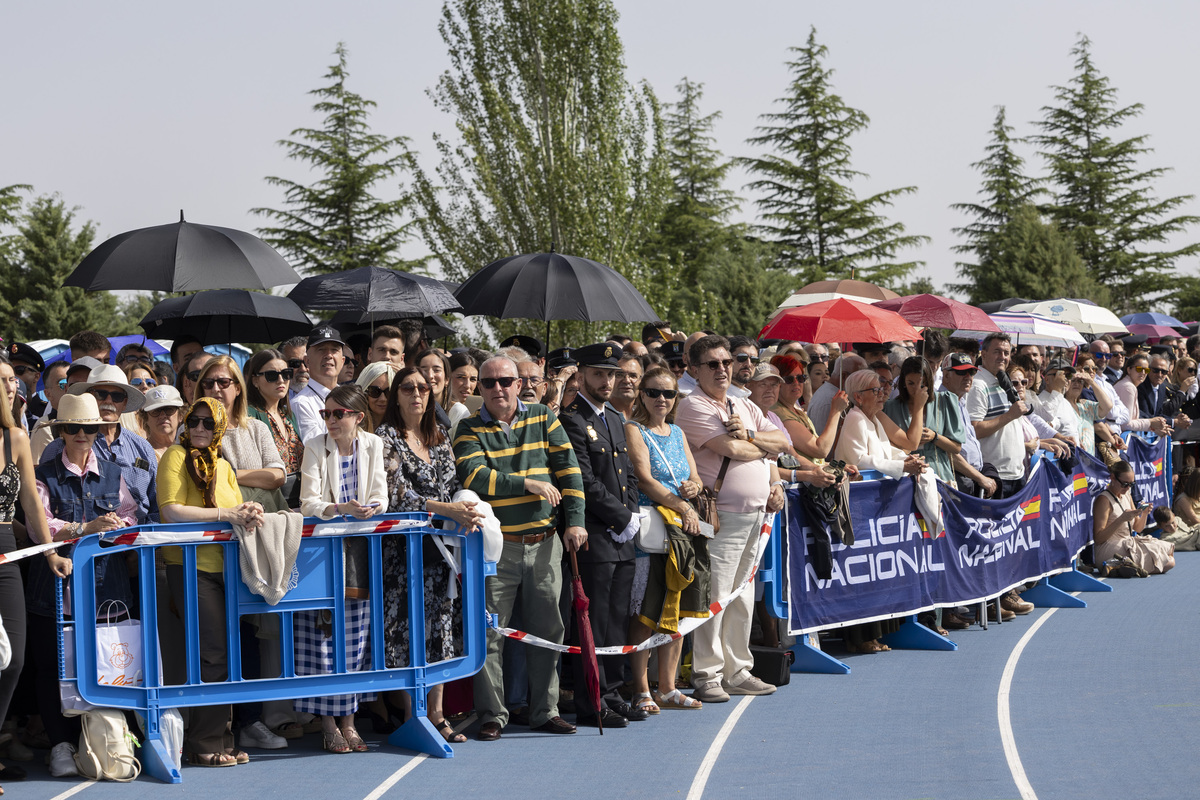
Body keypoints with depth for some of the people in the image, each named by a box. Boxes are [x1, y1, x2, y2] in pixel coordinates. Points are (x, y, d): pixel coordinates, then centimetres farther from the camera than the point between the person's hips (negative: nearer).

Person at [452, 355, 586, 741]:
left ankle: (545, 711, 17)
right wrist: (528, 483, -17)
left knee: (547, 629, 7)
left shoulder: (543, 419, 8)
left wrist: (574, 521, -5)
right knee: (489, 633, -3)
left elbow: (568, 469, 4)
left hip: (544, 542, 3)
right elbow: (474, 477, -15)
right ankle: (492, 714, 7)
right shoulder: (470, 430, 0)